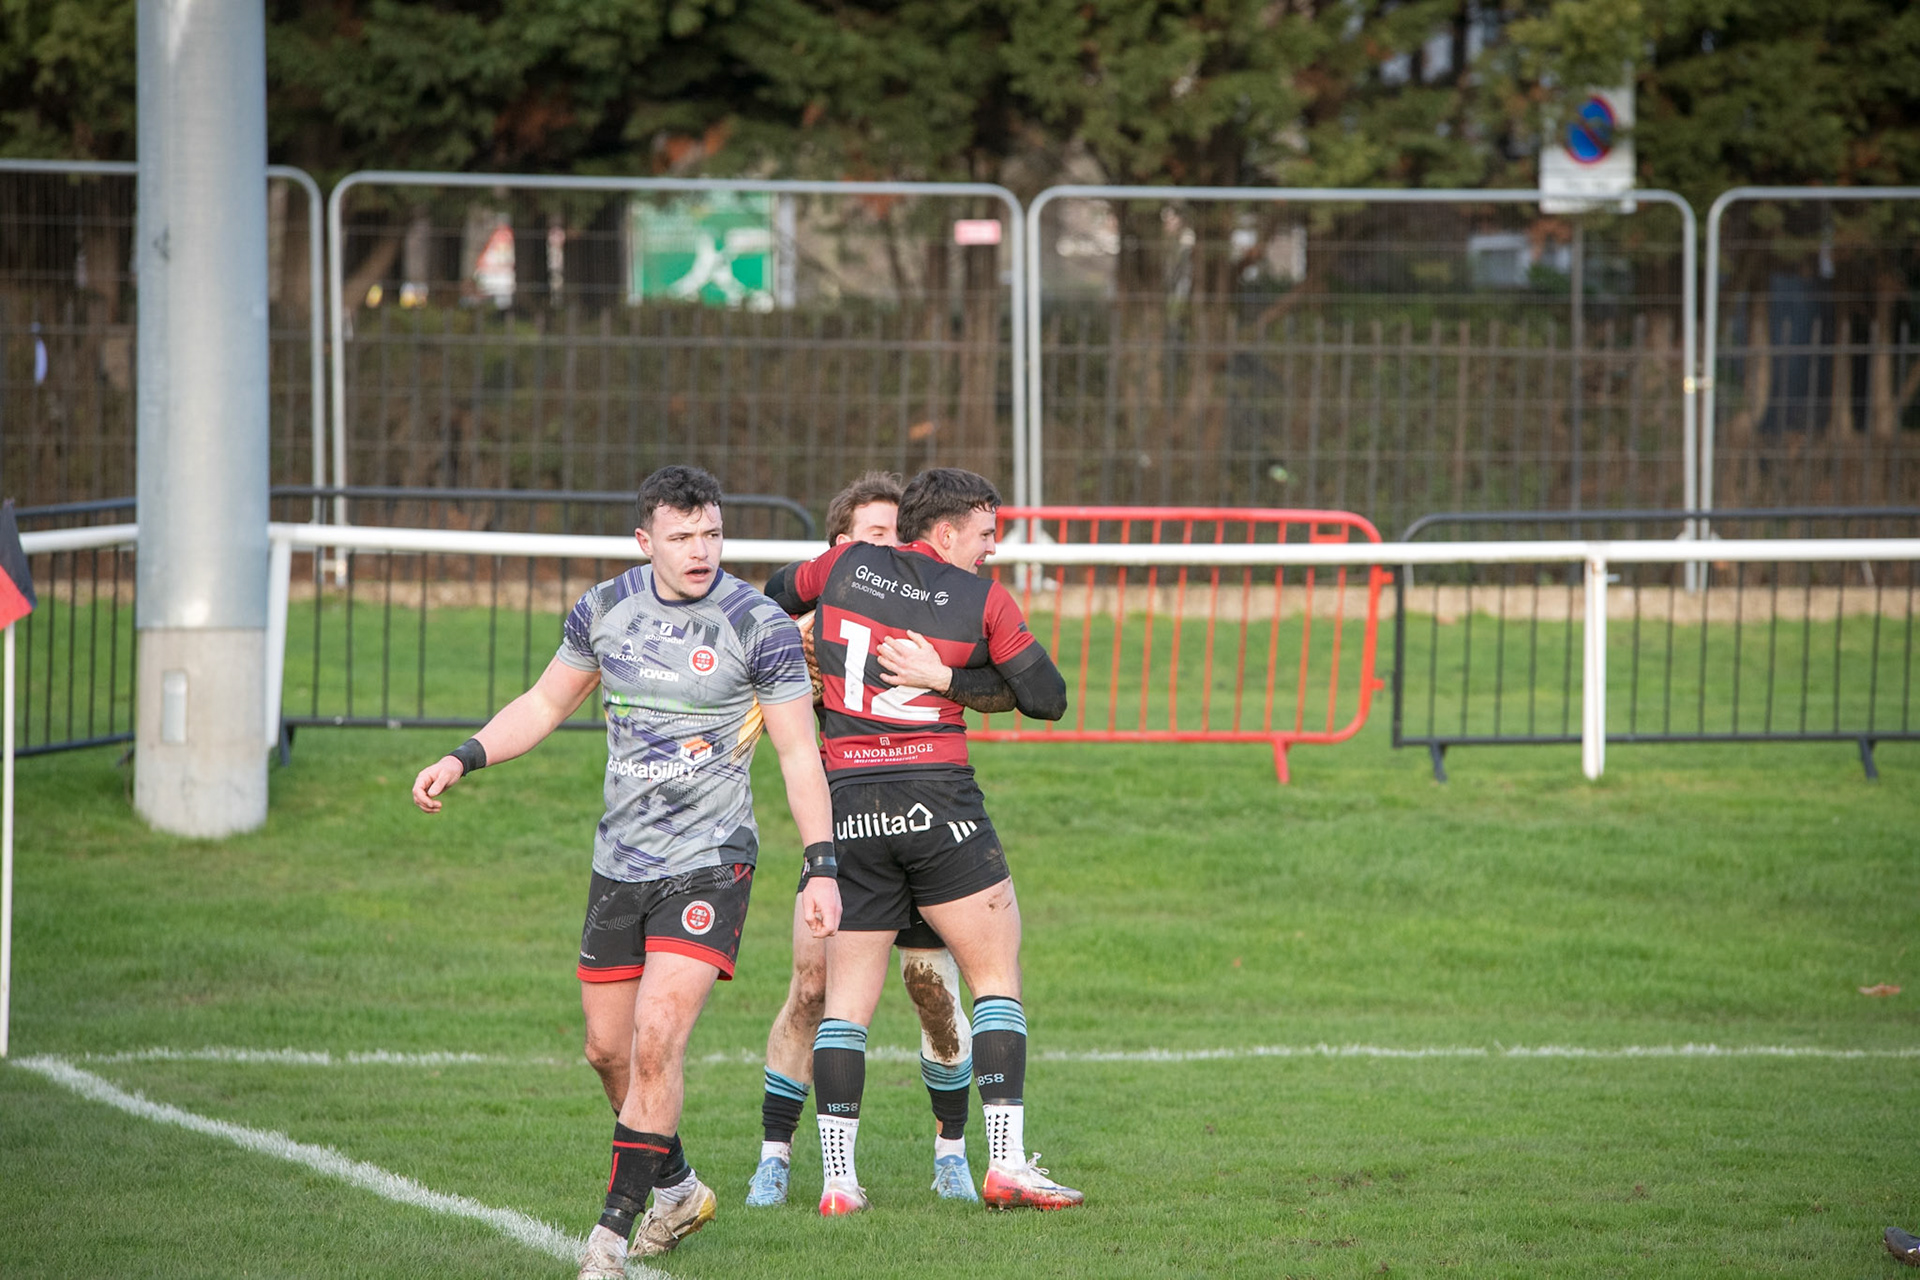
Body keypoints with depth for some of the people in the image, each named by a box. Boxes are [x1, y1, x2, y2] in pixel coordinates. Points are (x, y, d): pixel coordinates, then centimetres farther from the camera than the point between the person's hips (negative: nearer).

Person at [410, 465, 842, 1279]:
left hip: (709, 862, -5)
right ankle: (677, 1189, 34)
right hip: (619, 861, 5)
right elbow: (546, 703, 17)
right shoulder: (605, 609, 3)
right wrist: (462, 760, 5)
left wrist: (820, 869, -10)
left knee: (656, 1039, -17)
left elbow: (799, 754, -6)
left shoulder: (759, 626, -10)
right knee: (609, 1049, 10)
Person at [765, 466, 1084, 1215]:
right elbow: (1048, 698, 4)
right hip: (938, 800, -3)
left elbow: (778, 597, 29)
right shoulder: (983, 601, 1)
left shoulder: (847, 565, 9)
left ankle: (838, 1179, 0)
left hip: (848, 805, 3)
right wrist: (954, 677, 8)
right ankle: (1006, 1163, -4)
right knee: (997, 975, 5)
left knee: (847, 997, 7)